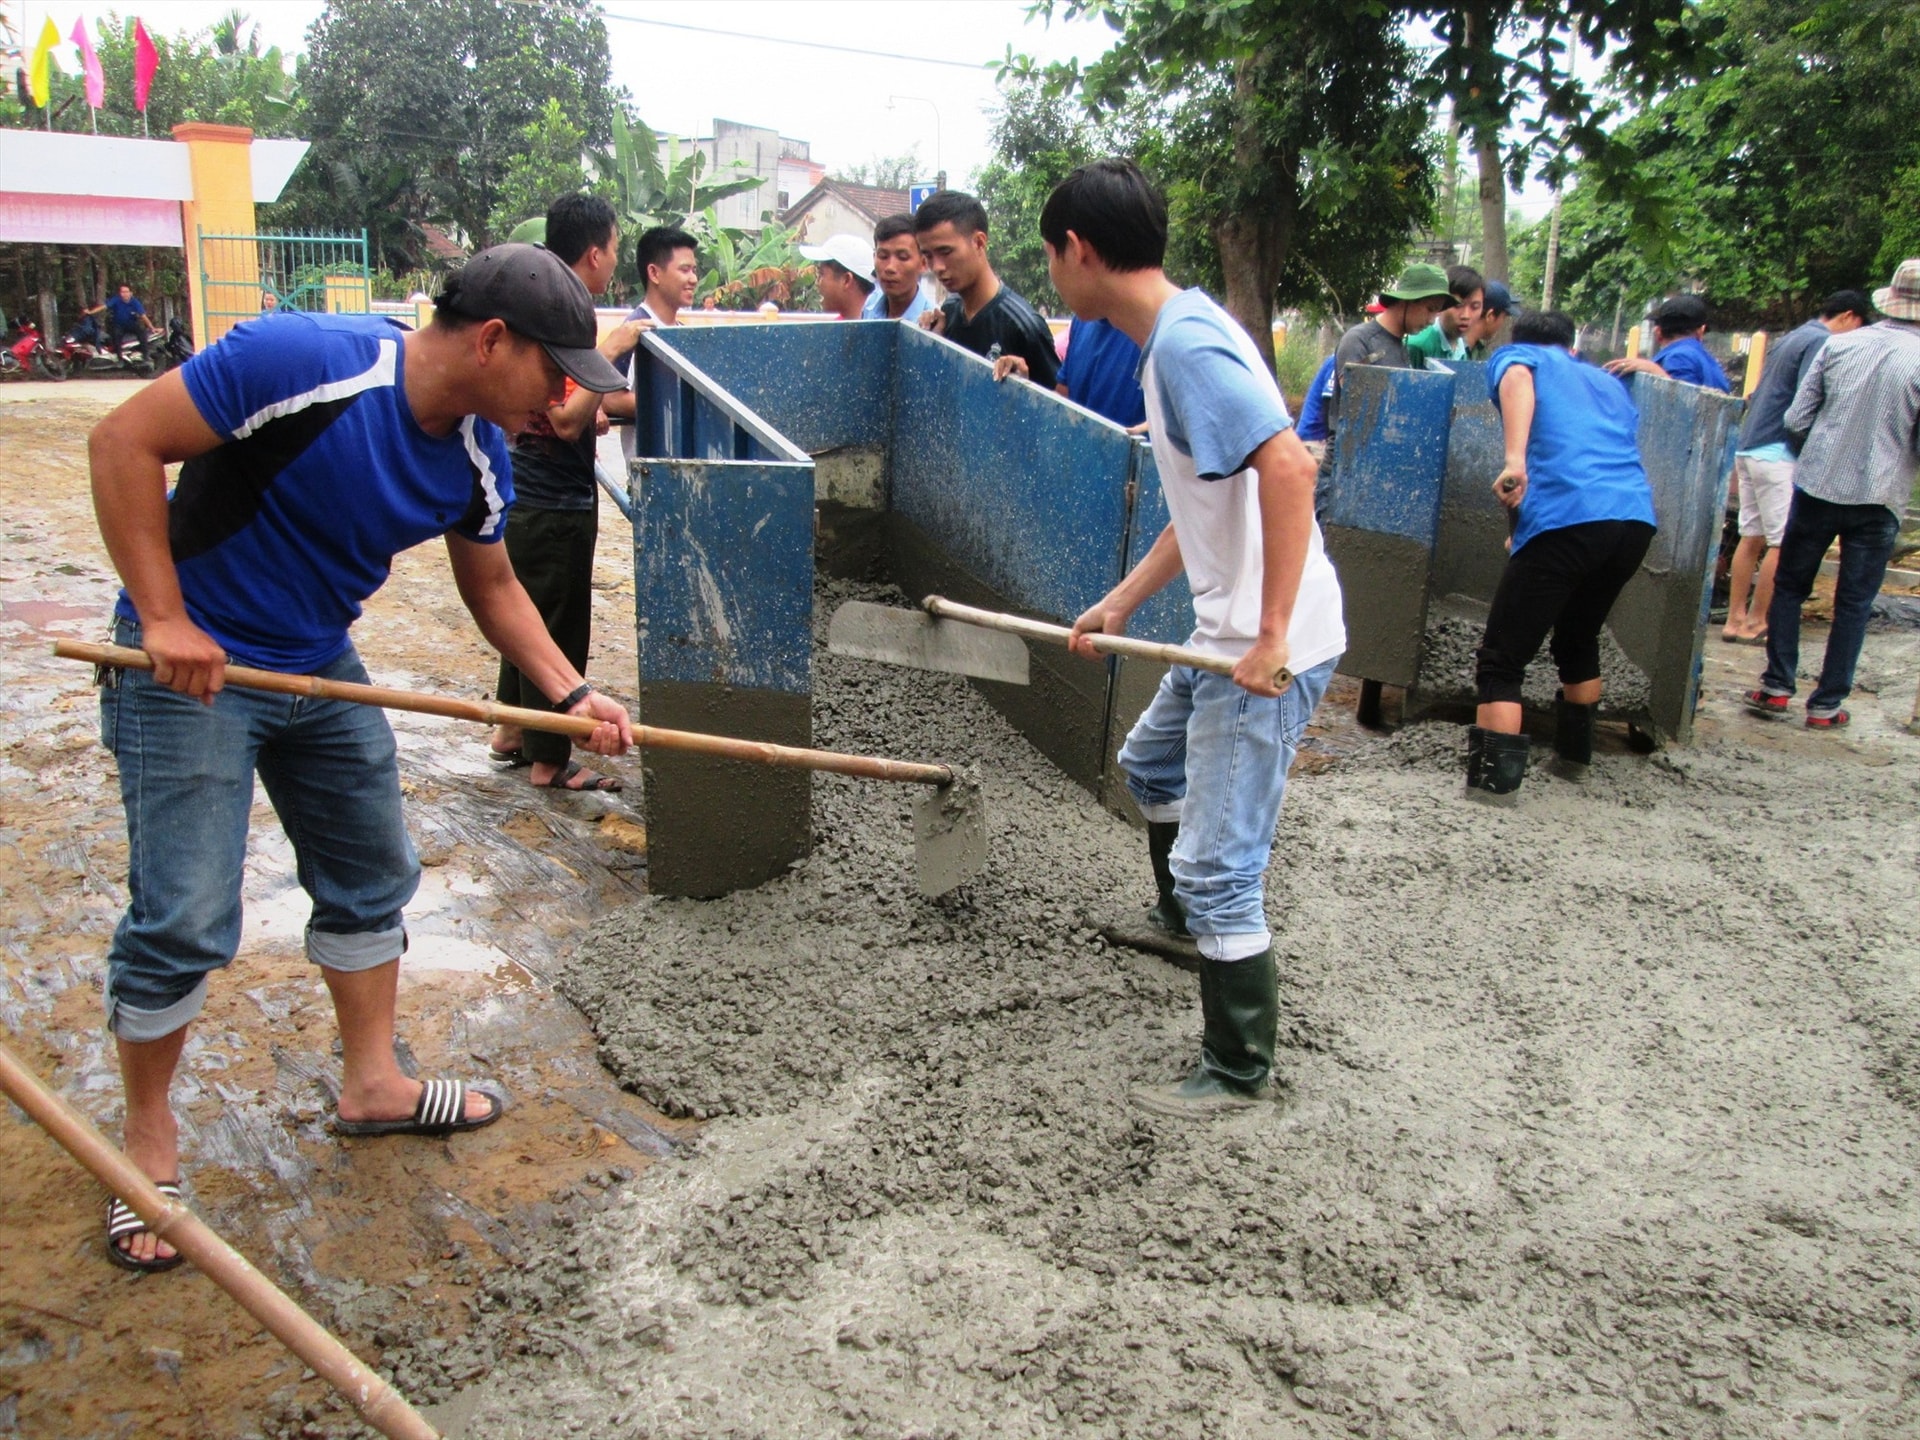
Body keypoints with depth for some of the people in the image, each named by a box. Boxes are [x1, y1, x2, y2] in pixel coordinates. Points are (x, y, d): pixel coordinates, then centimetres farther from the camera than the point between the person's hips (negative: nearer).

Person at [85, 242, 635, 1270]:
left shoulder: (478, 454, -4)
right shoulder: (303, 360, -27)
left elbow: (491, 586, 10)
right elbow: (124, 441, -23)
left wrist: (571, 694, -3)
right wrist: (165, 618, -26)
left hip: (322, 667, 8)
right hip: (191, 666, -7)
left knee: (371, 876, 14)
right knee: (183, 918, -5)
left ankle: (371, 1085, 32)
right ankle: (149, 1136, 17)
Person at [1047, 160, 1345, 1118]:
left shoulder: (1185, 341, -20)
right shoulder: (1173, 335, 12)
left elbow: (1287, 465, -32)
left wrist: (1271, 636, -31)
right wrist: (1121, 603, 17)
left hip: (1268, 650, -11)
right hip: (1226, 635, 11)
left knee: (1218, 867, -3)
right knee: (1151, 766, 31)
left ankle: (1239, 1071, 13)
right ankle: (1185, 921, 55)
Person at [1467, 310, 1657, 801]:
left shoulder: (1515, 355, 18)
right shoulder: (1608, 383, 34)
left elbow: (1517, 379, -7)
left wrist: (1514, 460, -23)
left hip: (1565, 517, -6)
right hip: (1637, 517, 6)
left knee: (1501, 661, 1)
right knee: (1579, 638, 30)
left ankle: (1493, 783, -9)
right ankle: (1575, 752, 43)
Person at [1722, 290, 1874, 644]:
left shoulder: (1791, 337, 19)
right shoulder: (1823, 342, -10)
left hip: (1749, 446, 9)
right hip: (1777, 454, -9)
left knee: (1752, 537, 11)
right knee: (1784, 543, -3)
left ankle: (1735, 619, 13)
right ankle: (1755, 623, 0)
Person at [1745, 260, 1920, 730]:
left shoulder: (1838, 346, -3)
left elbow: (1796, 421, 0)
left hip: (1817, 487, 1)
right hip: (1879, 498, -1)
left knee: (1789, 586, 15)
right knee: (1853, 604, 8)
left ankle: (1777, 687, 15)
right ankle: (1826, 704, 12)